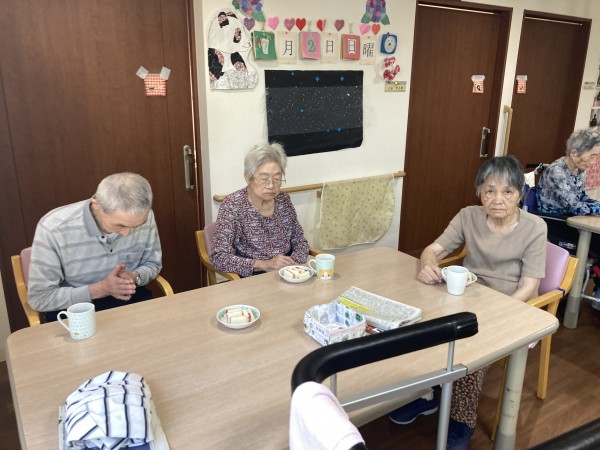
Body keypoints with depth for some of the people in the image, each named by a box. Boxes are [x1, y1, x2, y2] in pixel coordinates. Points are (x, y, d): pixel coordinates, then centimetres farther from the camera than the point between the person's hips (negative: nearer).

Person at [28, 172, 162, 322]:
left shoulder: (144, 217, -14)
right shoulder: (53, 229, -22)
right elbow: (39, 298, -13)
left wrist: (134, 277, -17)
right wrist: (100, 288, -22)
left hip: (132, 299, 2)